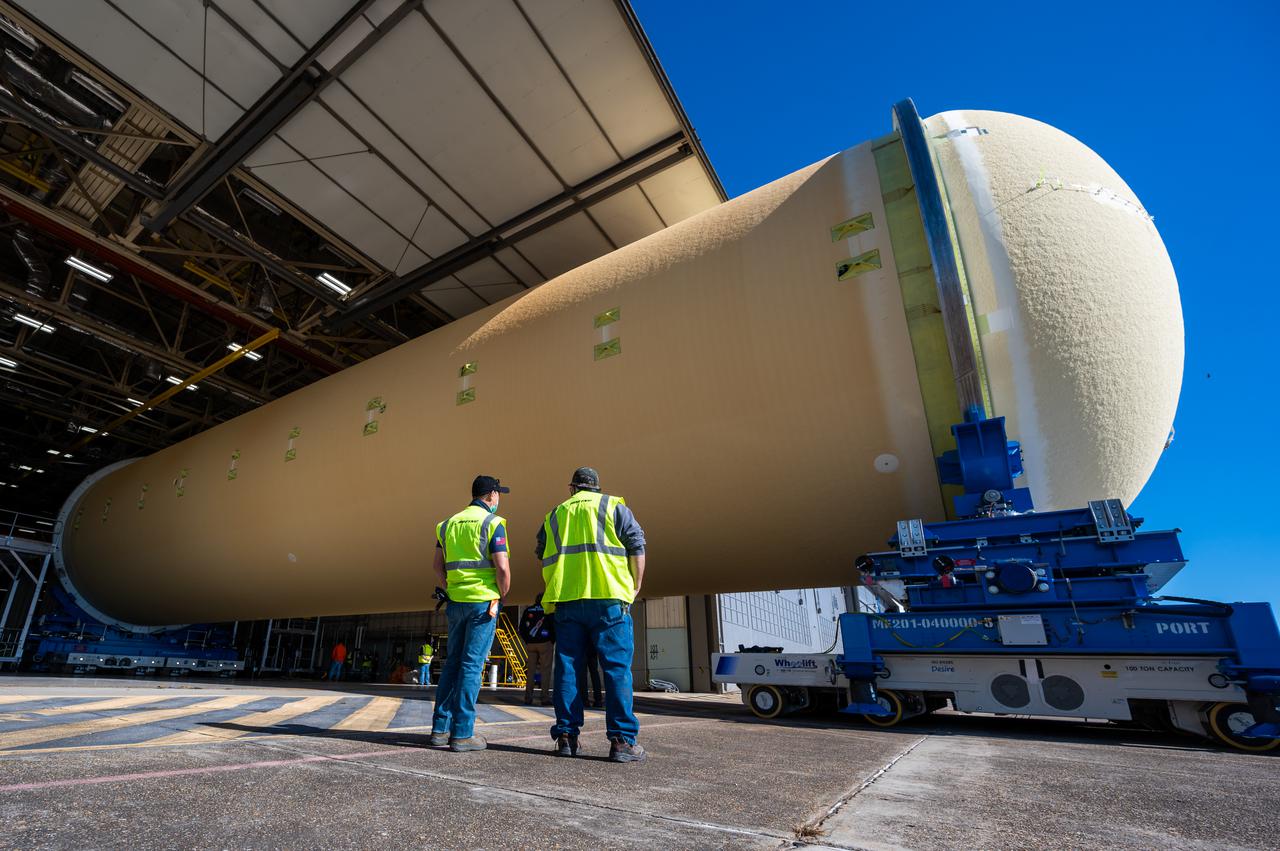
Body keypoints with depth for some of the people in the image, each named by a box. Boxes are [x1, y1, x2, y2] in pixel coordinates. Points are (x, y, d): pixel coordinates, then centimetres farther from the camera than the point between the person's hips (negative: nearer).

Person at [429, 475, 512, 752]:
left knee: (453, 663, 14)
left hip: (456, 602, 6)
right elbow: (502, 567, -16)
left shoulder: (449, 523, 11)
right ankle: (462, 734, 2)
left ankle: (440, 729, 17)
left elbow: (438, 565, 13)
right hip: (484, 601, -6)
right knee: (472, 665, -2)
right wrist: (502, 595, -2)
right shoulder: (492, 523, -9)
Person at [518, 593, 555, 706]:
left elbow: (522, 628, 10)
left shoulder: (528, 610, 9)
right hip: (545, 644, -4)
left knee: (531, 671, 9)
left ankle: (528, 698, 8)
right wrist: (552, 641, 6)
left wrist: (527, 641, 14)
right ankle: (545, 698, -4)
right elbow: (554, 627, -4)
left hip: (530, 644, 4)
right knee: (545, 671, -1)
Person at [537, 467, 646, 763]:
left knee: (567, 668, 9)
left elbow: (543, 559, 21)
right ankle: (622, 740, 0)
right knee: (617, 667, 0)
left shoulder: (554, 515, 17)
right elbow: (636, 547, 1)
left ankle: (566, 736, 13)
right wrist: (635, 587, 9)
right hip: (608, 599, -3)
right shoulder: (614, 507, 6)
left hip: (566, 601, 3)